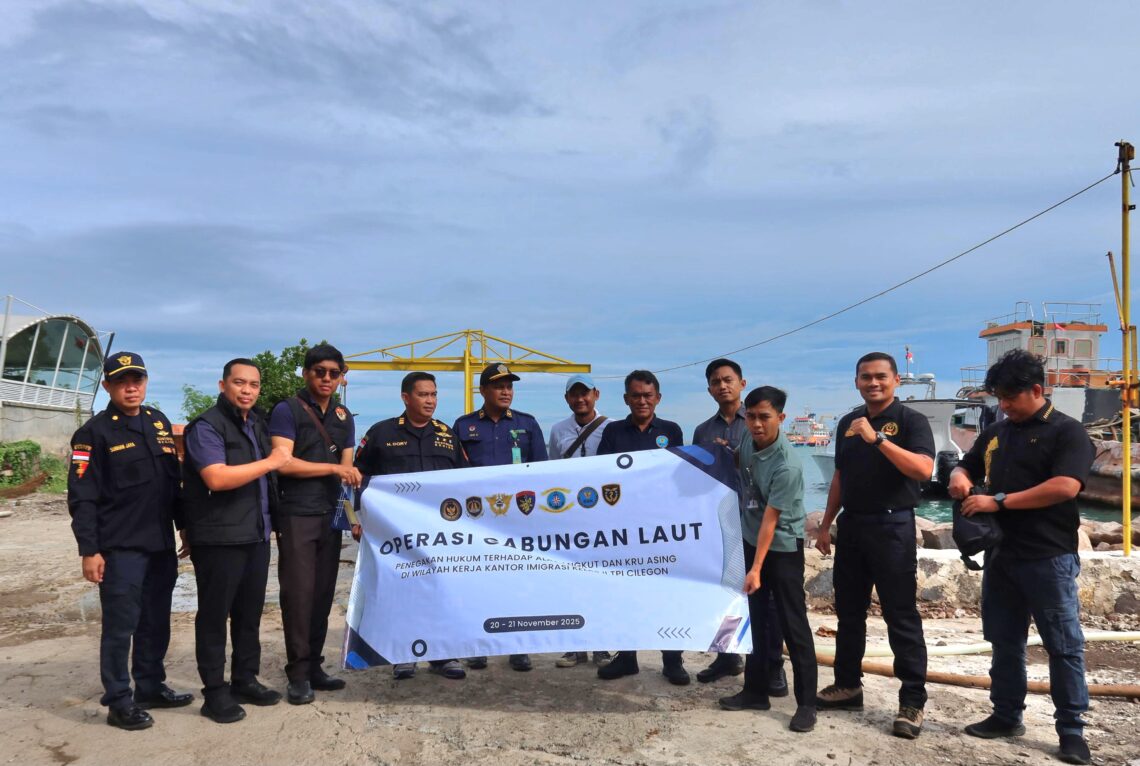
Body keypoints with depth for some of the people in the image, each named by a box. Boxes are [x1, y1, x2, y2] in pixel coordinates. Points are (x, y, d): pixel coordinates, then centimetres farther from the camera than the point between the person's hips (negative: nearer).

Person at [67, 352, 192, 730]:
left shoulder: (159, 422, 11)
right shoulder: (95, 432, -7)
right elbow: (82, 498, -10)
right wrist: (89, 551, -14)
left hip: (161, 544, 6)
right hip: (120, 547, -6)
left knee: (156, 622, 14)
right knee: (120, 625, 1)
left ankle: (151, 687, 28)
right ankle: (119, 702, 12)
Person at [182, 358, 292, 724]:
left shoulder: (257, 424, 14)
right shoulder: (206, 426, -11)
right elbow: (217, 478, -25)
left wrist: (273, 519, 17)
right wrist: (270, 462, -20)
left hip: (256, 534, 8)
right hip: (219, 538, -8)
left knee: (250, 612, 15)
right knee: (215, 615, 3)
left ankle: (245, 680, 27)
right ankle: (215, 692, 12)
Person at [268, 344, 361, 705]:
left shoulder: (343, 417, 13)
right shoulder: (287, 411, -4)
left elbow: (346, 468, 13)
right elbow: (284, 462, -14)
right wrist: (333, 468, -11)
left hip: (330, 515, 5)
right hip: (296, 516, -5)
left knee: (323, 593, 8)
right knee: (299, 593, -4)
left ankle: (314, 666, 18)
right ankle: (298, 674, 5)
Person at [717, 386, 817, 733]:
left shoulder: (787, 465, -26)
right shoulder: (747, 439, -6)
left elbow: (770, 519, -24)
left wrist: (757, 569, -23)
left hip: (783, 547, -7)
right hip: (750, 539, 7)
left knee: (792, 625, -2)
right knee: (755, 619, 13)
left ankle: (806, 703, 8)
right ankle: (756, 690, 24)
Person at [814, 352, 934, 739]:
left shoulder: (910, 421, -7)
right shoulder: (847, 423, 11)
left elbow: (924, 469, -24)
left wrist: (878, 438, -29)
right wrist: (826, 525, 15)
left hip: (892, 526, -6)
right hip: (851, 525, 6)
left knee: (901, 617, -1)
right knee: (848, 612, 13)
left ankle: (913, 702, 7)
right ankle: (847, 685, 25)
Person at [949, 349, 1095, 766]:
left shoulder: (1067, 432, -8)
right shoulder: (995, 432, 12)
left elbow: (1065, 486, -22)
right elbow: (965, 466, 23)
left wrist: (998, 501, -22)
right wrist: (960, 478, -3)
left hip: (1049, 557, -6)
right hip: (1001, 554, 7)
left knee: (1063, 645, 2)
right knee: (1005, 642, 13)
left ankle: (1071, 730, 12)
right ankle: (1006, 716, 24)